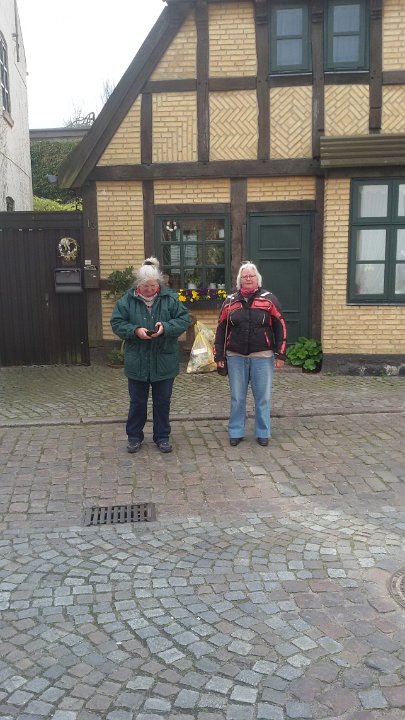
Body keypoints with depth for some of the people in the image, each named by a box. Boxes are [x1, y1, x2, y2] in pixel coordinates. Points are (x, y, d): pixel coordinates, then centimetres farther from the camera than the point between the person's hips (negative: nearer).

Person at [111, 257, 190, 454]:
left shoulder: (170, 298, -4)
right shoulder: (127, 300, -4)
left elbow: (183, 320, -4)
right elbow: (117, 323, -3)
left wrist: (165, 327, -21)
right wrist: (135, 331, -19)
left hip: (164, 361, 0)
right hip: (137, 362, 0)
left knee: (162, 401, 12)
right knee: (137, 402, 12)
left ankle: (162, 437, 27)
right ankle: (134, 437, 28)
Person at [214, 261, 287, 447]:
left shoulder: (269, 299, 1)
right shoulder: (230, 301, 6)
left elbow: (280, 327, 1)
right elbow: (221, 329, 9)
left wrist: (280, 354, -4)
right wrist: (219, 355, 5)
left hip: (262, 357, -1)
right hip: (236, 357, 2)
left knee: (263, 397, 7)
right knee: (237, 398, 9)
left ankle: (263, 433, 20)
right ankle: (236, 432, 21)